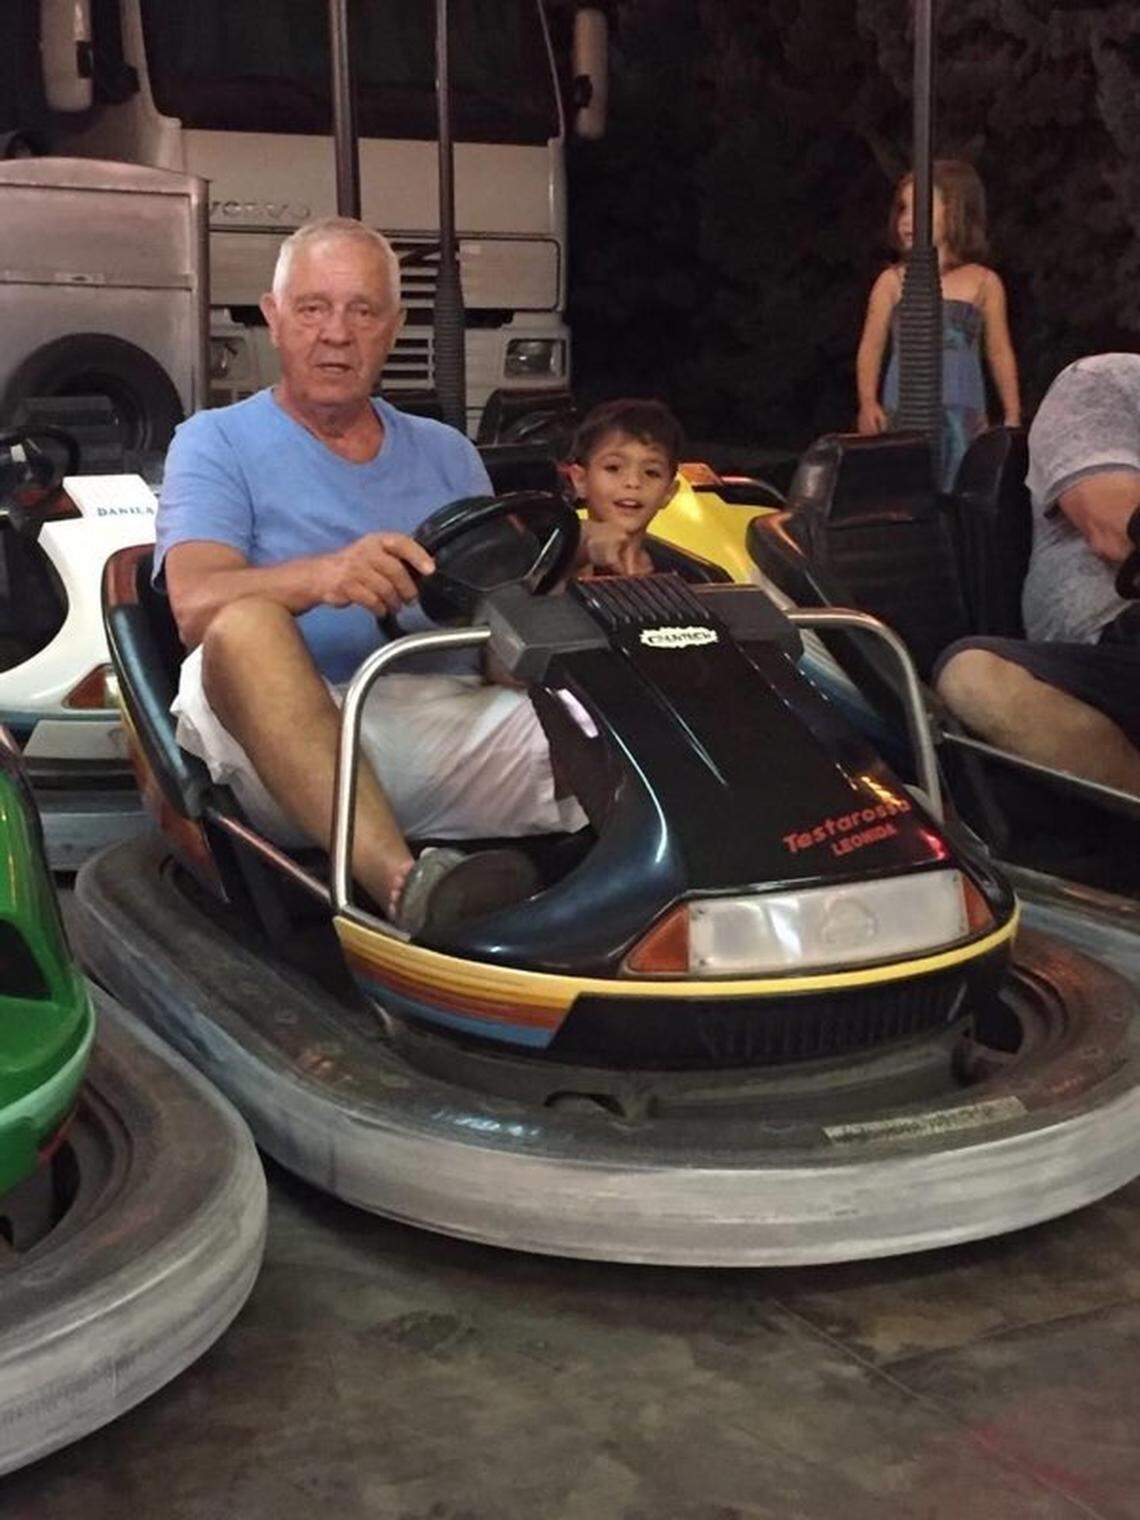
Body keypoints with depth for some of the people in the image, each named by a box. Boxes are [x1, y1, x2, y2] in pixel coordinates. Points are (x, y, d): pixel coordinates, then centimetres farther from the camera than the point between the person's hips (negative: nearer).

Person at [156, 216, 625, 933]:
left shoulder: (446, 451, 25)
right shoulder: (218, 442, 11)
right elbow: (197, 604, -9)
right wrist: (322, 576, -30)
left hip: (459, 724, 4)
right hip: (283, 740, -3)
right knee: (247, 628, -36)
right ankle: (406, 885, -51)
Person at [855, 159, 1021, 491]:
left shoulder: (983, 283, 5)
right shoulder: (892, 282, 6)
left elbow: (1000, 352, 10)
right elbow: (871, 347, 5)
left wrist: (1012, 416, 10)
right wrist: (868, 403, -8)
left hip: (963, 414, 0)